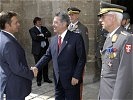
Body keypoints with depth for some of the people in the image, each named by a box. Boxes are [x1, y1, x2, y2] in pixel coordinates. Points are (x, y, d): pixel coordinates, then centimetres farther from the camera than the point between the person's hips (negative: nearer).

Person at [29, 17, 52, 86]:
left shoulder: (44, 28, 12)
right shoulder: (32, 30, -4)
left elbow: (49, 34, -3)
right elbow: (35, 38, -19)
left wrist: (42, 35, -18)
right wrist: (45, 37, -10)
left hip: (45, 49, 5)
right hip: (37, 50, -5)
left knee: (45, 64, 12)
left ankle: (46, 78, 25)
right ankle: (38, 80, 14)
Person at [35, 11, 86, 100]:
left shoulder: (76, 37, -10)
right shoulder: (53, 39, 8)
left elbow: (82, 58, -11)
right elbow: (47, 56, 11)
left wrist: (76, 76, -14)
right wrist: (36, 68, -2)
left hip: (71, 80, -5)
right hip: (58, 80, 5)